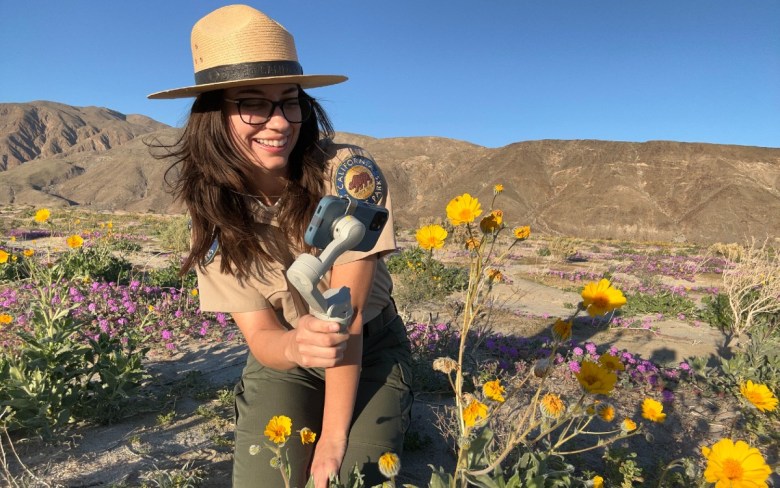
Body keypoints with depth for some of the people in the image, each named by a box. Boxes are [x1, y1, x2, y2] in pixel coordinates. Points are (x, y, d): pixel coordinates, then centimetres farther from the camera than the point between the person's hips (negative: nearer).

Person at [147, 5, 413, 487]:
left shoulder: (350, 174, -26)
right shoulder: (212, 212, -15)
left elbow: (348, 316, -24)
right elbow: (260, 335, -17)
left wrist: (332, 439, -21)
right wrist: (295, 343, -41)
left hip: (371, 349, -2)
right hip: (283, 358, 2)